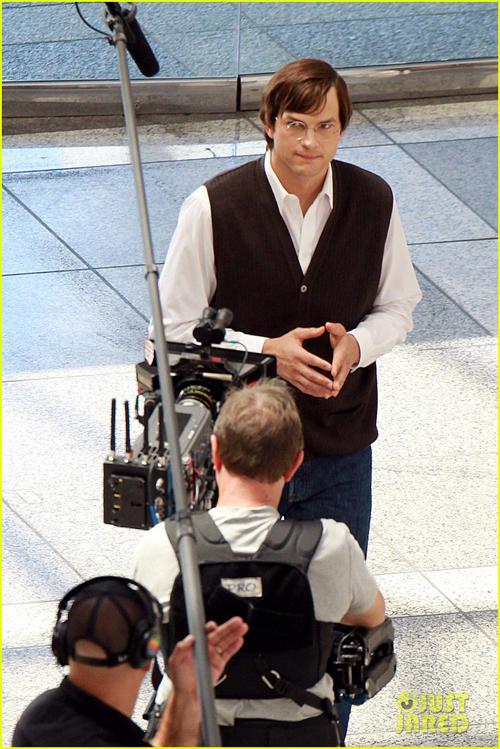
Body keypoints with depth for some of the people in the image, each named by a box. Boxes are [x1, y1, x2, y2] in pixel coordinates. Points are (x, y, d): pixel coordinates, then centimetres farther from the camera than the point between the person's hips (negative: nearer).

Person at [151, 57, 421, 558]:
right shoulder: (212, 207, -11)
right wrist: (265, 351, -19)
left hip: (340, 453, 3)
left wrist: (357, 345, -12)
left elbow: (397, 309, 10)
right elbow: (175, 328, -7)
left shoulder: (375, 202, -2)